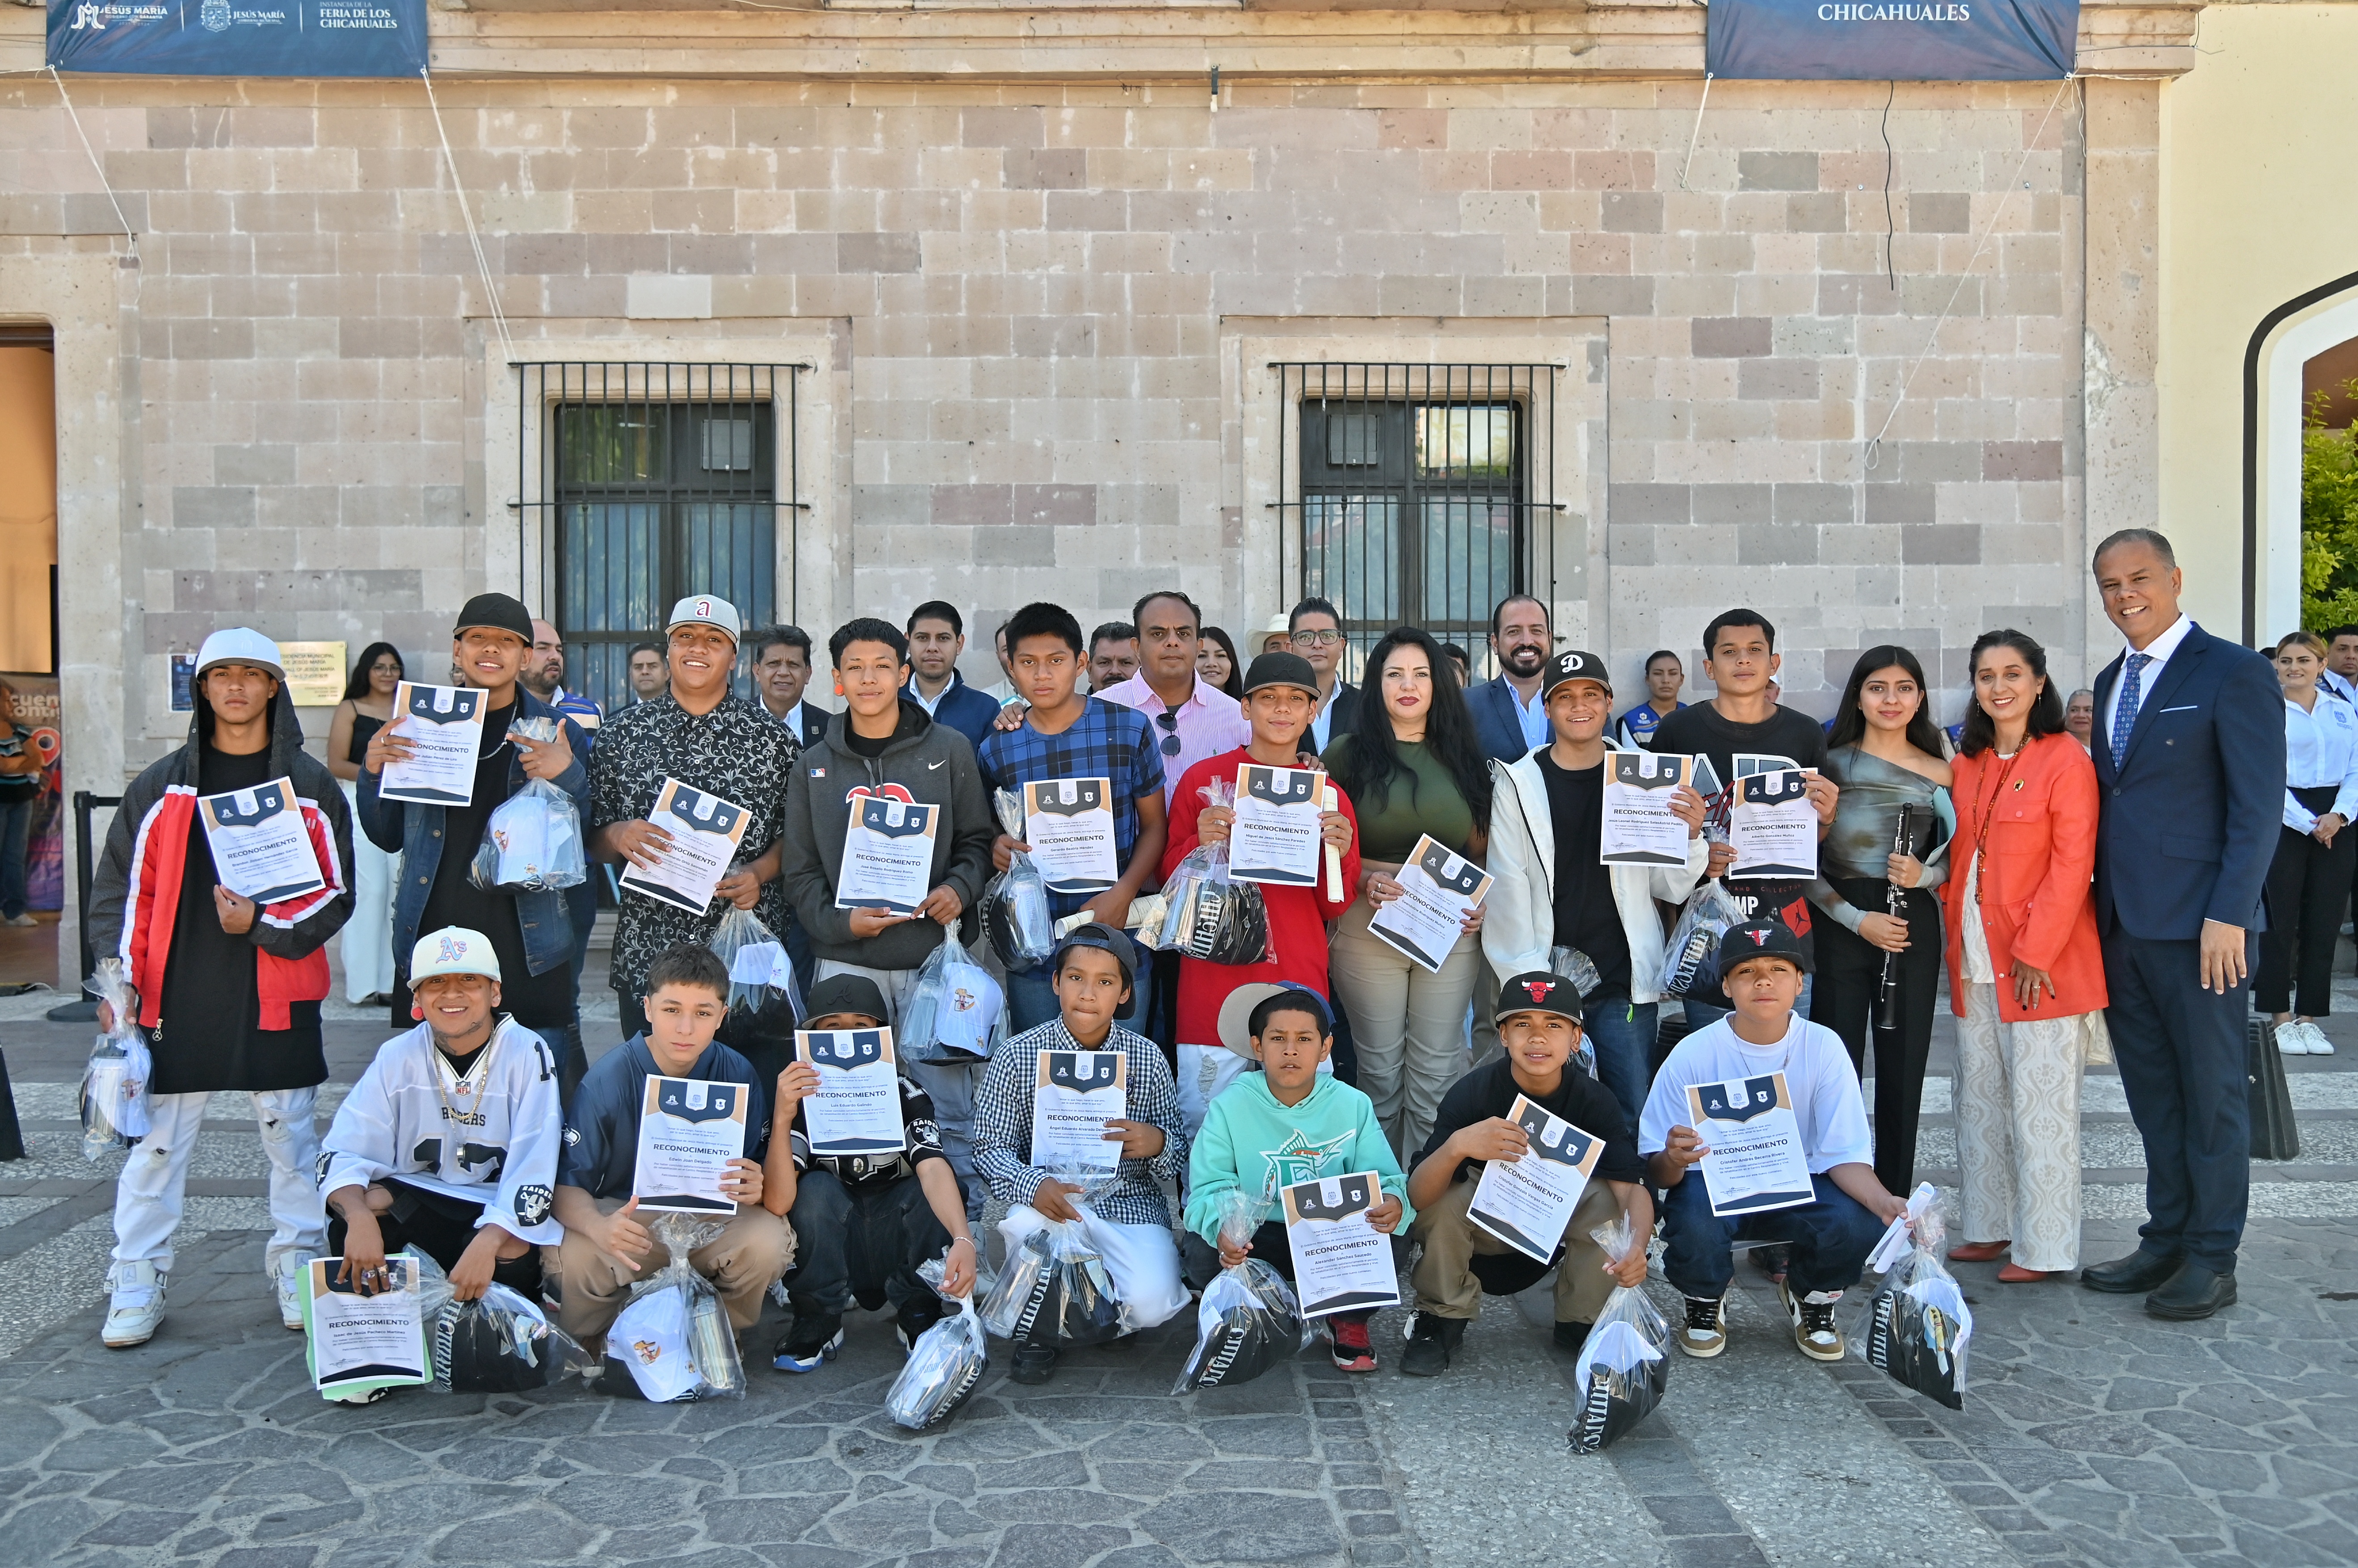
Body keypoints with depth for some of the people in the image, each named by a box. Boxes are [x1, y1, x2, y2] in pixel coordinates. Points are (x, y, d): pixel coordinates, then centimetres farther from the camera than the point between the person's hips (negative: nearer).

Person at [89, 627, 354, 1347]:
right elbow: (123, 889, 7)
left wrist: (265, 923, -12)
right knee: (156, 1141, 3)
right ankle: (137, 1286, 13)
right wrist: (119, 981, -2)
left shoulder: (311, 786, 4)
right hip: (176, 994, 1)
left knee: (290, 1133, 7)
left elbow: (337, 891, 3)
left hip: (278, 996, -1)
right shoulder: (161, 785, 7)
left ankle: (298, 1268, 19)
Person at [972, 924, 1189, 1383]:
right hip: (1049, 1205, -1)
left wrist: (1159, 1143, -19)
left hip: (1131, 1203, 1)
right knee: (1030, 1222, -37)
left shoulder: (1148, 1060, 2)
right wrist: (1033, 1185, -27)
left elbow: (1179, 1153, 6)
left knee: (1150, 1306, -26)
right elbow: (991, 1148, -6)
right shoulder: (1017, 1057, -2)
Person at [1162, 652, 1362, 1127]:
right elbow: (1170, 877, 9)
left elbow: (1335, 908, 12)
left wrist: (1339, 854, -7)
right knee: (1205, 1123, 0)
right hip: (1215, 978, -1)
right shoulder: (1204, 778, 3)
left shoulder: (1328, 795, 8)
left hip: (1299, 980, 1)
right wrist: (1200, 843, -11)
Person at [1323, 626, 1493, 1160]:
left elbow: (1482, 847, 15)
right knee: (1380, 1068, 6)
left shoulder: (1462, 757, 12)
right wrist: (1365, 879, -15)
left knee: (1437, 1070, 5)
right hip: (1369, 928, -2)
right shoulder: (1348, 754, 3)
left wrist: (1483, 898, -2)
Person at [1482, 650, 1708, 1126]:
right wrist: (1530, 982, -8)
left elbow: (1671, 888, 7)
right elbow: (1508, 893, -1)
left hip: (1626, 987, 1)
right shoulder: (1518, 785, 1)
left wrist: (1691, 836, -12)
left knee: (1634, 1120, 2)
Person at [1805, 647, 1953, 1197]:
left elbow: (1955, 859, 9)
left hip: (1914, 930, 2)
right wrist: (1858, 919, -12)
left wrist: (1923, 875, -13)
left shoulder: (1940, 773, 5)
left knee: (1903, 1070, 5)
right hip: (1839, 929, -2)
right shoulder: (1831, 764, 0)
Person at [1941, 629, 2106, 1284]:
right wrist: (1956, 941, 7)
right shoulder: (1967, 764, 12)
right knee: (1980, 1100, 12)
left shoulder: (2065, 760, -8)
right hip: (1974, 959, 7)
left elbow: (2071, 866, -13)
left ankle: (2045, 1247, 9)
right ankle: (1989, 1228, 23)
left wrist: (2035, 951, -16)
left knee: (2040, 1105, -1)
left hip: (2042, 962, -7)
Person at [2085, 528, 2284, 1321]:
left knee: (2211, 1096, 4)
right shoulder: (2112, 681, 16)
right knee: (2153, 1097, 13)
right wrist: (2104, 908, 11)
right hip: (2122, 926, 7)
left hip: (2198, 927, -7)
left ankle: (2212, 1259, 13)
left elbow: (2259, 807, -11)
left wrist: (2228, 914, -16)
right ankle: (2165, 1242, 23)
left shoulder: (2234, 673, -7)